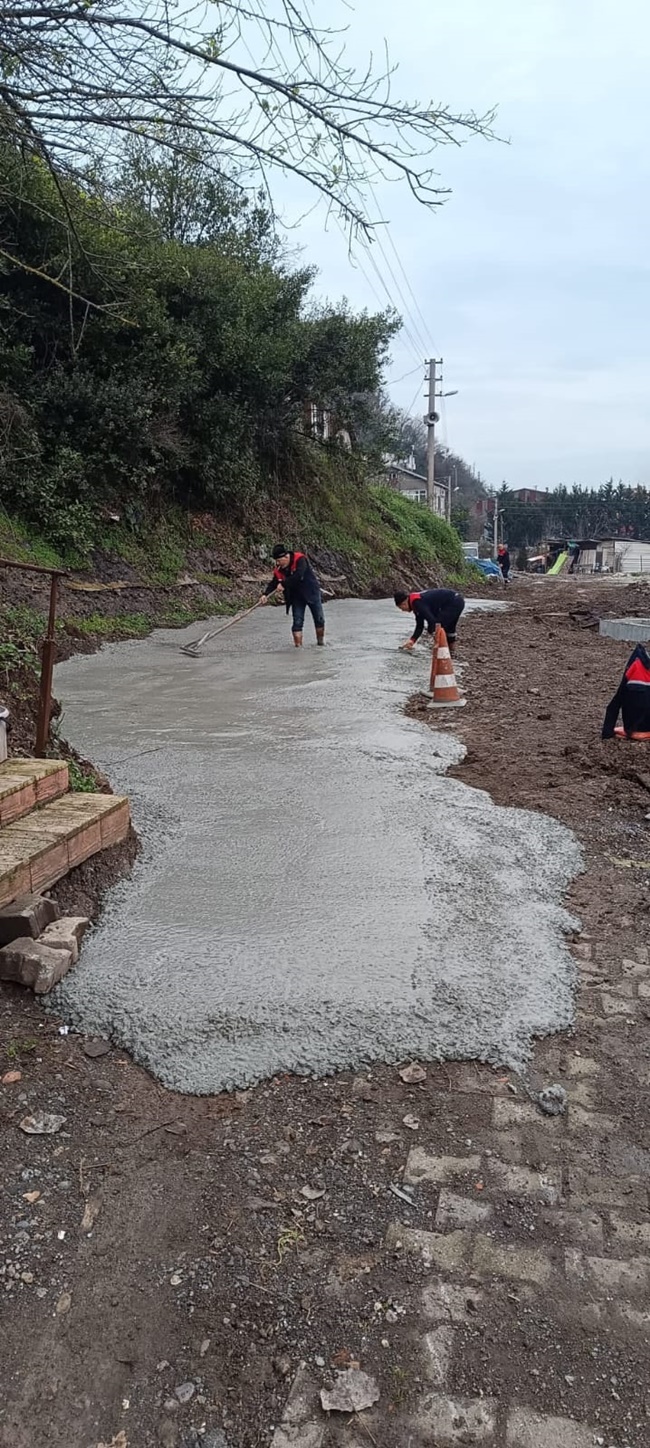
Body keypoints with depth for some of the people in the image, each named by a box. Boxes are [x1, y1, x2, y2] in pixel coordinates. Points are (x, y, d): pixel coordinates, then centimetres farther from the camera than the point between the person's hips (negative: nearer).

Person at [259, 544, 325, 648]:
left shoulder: (300, 560, -25)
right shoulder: (279, 569, -8)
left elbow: (298, 576, -38)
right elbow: (274, 583, -5)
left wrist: (283, 584, -34)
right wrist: (266, 594, -20)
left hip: (311, 592, -4)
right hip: (296, 596, 4)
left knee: (319, 619, 8)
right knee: (297, 621, -6)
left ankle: (321, 641, 28)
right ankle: (298, 645, -3)